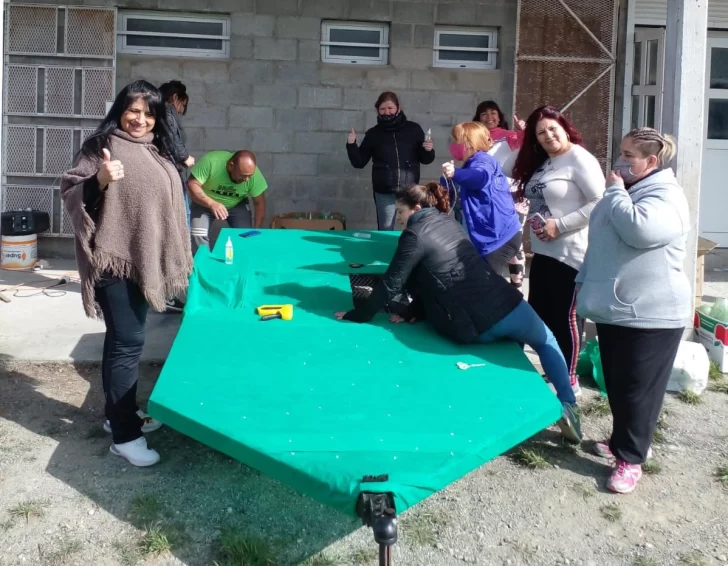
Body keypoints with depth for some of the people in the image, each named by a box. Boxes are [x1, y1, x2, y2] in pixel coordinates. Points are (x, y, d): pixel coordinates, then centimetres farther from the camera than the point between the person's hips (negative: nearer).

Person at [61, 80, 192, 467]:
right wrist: (101, 180, -31)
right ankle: (124, 435, 1)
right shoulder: (101, 144, -10)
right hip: (113, 259, -8)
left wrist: (175, 258, 20)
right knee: (127, 341, -7)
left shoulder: (157, 151, 13)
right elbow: (70, 192, -12)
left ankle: (121, 412, 31)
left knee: (126, 338, 17)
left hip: (144, 259, 8)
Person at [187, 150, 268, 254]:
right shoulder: (210, 161, -34)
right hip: (204, 203, -1)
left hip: (237, 205, 1)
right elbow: (192, 184, -31)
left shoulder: (254, 173, -26)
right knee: (198, 236, -18)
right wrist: (211, 203, -45)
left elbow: (259, 203, -16)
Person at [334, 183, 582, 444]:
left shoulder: (414, 236, -4)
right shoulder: (448, 221, 18)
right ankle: (568, 406, 23)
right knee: (546, 342, 31)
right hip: (508, 304, 5)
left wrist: (357, 314, 5)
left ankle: (566, 405, 22)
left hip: (478, 327, -5)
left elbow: (391, 285, -4)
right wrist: (416, 312, 19)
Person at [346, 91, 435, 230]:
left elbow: (424, 160, 9)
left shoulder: (413, 129, 2)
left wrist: (428, 151, -11)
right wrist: (351, 145, -9)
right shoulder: (373, 134, 4)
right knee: (385, 231, 8)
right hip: (384, 193, 0)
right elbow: (359, 162, 5)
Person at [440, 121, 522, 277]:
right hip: (492, 237, 11)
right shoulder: (471, 165, 21)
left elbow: (480, 176, -38)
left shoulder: (482, 161, -11)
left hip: (500, 237, -11)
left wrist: (455, 173, -55)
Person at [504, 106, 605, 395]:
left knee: (565, 316, 0)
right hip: (542, 251, 9)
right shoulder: (538, 161, 14)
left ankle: (569, 380, 14)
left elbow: (599, 203, -20)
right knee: (540, 314, 16)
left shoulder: (580, 159, -13)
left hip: (570, 254, -9)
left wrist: (559, 225, -21)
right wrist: (521, 144, 8)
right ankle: (551, 371, 31)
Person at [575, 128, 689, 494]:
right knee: (616, 384, 16)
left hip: (650, 313, -9)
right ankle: (623, 440, 30)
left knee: (638, 388, -1)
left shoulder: (666, 195, -13)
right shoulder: (625, 190, 16)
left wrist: (615, 192, -19)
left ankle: (631, 457, 8)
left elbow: (639, 230, -34)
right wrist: (585, 280, 24)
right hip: (614, 307, 9)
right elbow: (599, 243, 25)